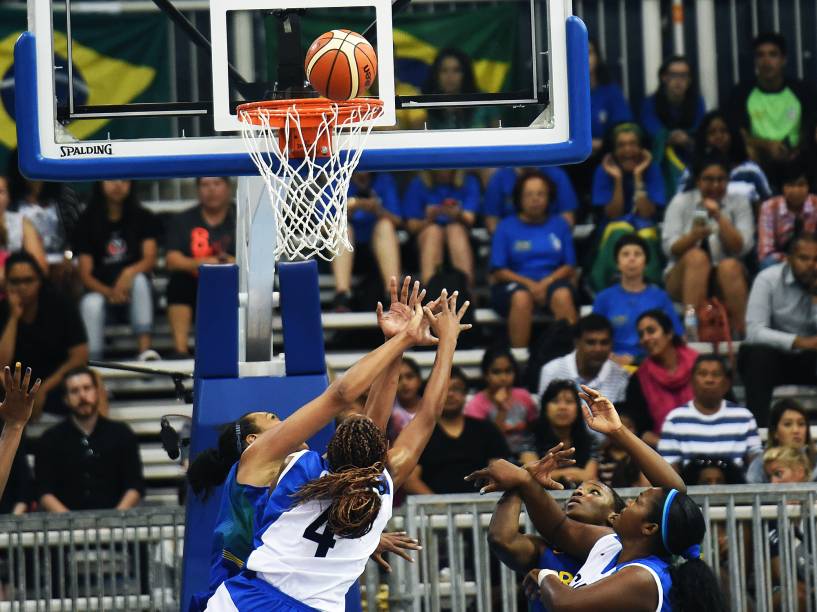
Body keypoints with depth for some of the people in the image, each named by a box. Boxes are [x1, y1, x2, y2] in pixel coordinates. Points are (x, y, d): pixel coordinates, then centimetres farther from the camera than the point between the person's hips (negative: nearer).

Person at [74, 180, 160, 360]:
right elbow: (85, 274, -3)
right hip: (101, 290, -1)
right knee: (91, 304, -34)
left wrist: (129, 273, -31)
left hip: (133, 291, 1)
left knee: (139, 279, -34)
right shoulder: (88, 221, 3)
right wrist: (109, 292, -24)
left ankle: (144, 349, -38)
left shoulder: (142, 217, 6)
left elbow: (150, 259, -8)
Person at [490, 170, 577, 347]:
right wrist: (529, 284, -13)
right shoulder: (506, 227, 8)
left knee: (563, 295, -33)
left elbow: (569, 266, 8)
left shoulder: (559, 225, 12)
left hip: (552, 281, 1)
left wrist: (546, 283, -11)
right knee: (521, 298, -36)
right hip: (515, 283, -1)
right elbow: (498, 271, 2)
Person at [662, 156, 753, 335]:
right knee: (697, 257, -32)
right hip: (685, 280, 0)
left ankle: (741, 332, -37)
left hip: (727, 282, 0)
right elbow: (670, 248, -6)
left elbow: (742, 247, -7)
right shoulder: (681, 202, 5)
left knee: (729, 266, -32)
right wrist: (693, 236, -26)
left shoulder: (739, 204, 6)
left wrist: (719, 217, -16)